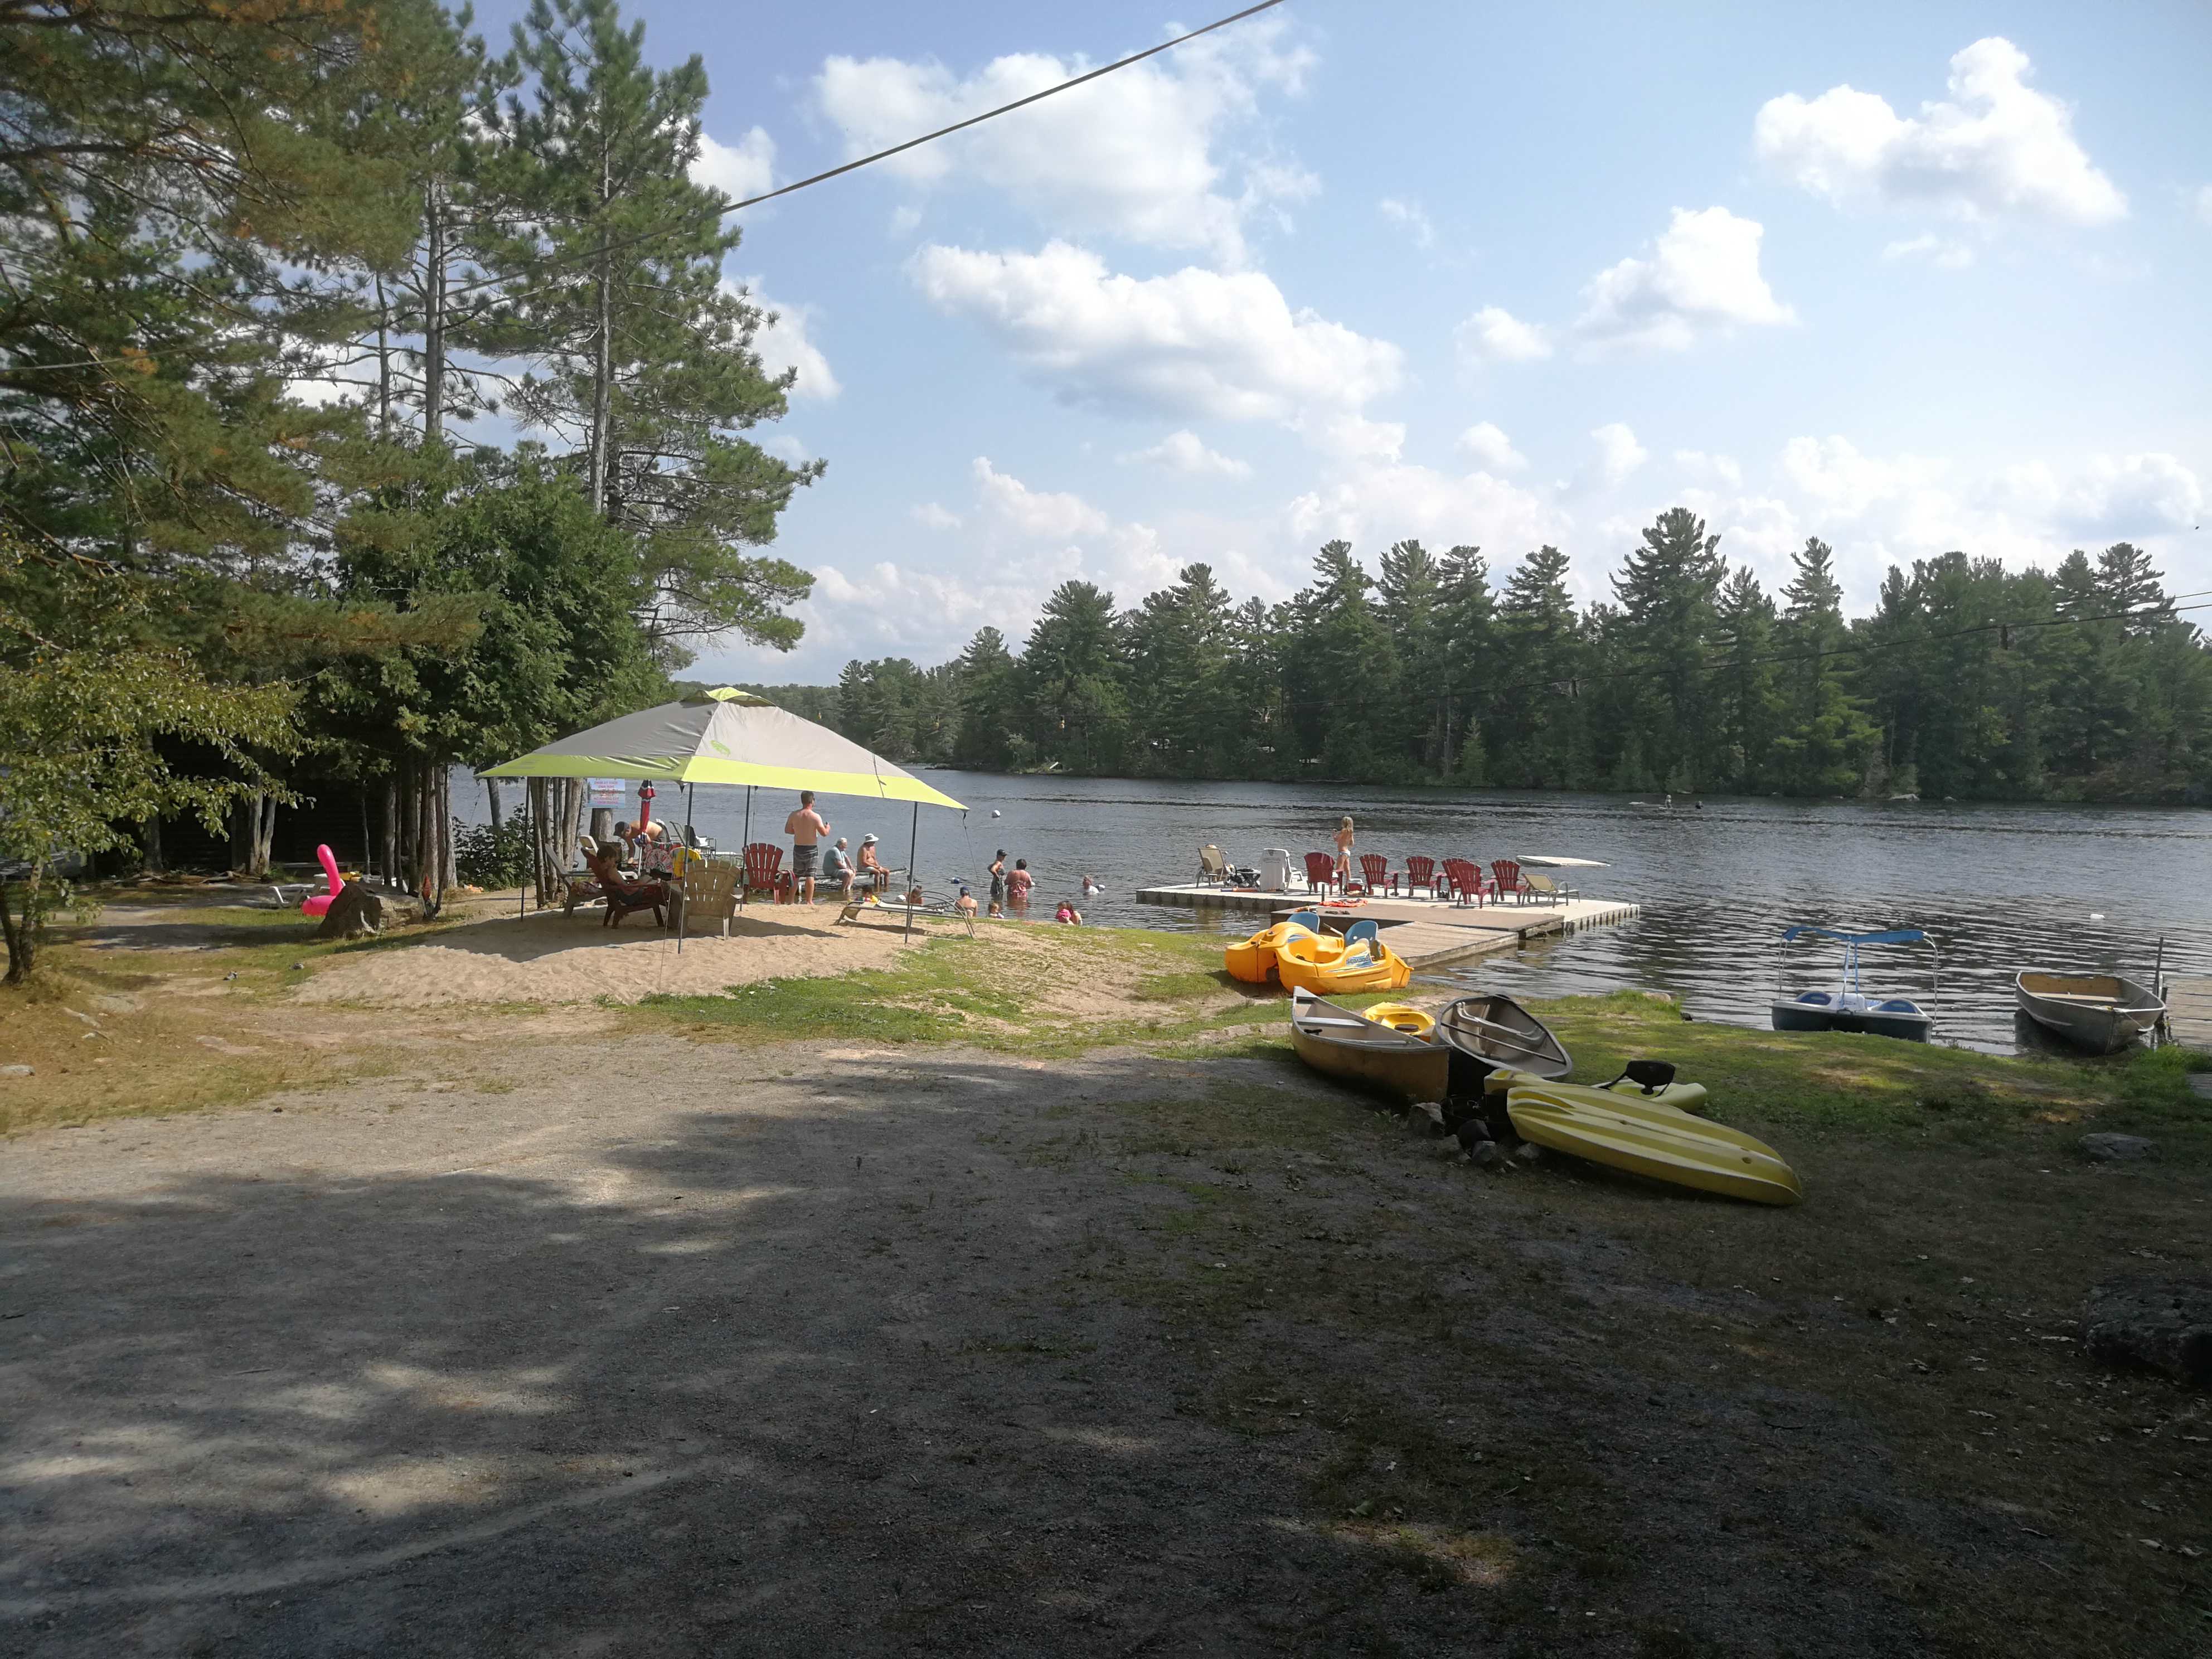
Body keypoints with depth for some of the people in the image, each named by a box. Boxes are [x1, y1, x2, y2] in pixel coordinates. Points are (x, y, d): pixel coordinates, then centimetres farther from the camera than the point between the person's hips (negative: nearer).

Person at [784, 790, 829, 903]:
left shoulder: (794, 815, -2)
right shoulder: (815, 816, -13)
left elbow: (787, 830, 7)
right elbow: (824, 833, -15)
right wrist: (828, 827, 7)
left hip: (798, 848, 3)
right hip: (811, 849, -3)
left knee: (796, 875, 14)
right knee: (810, 875, 3)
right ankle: (809, 901, 2)